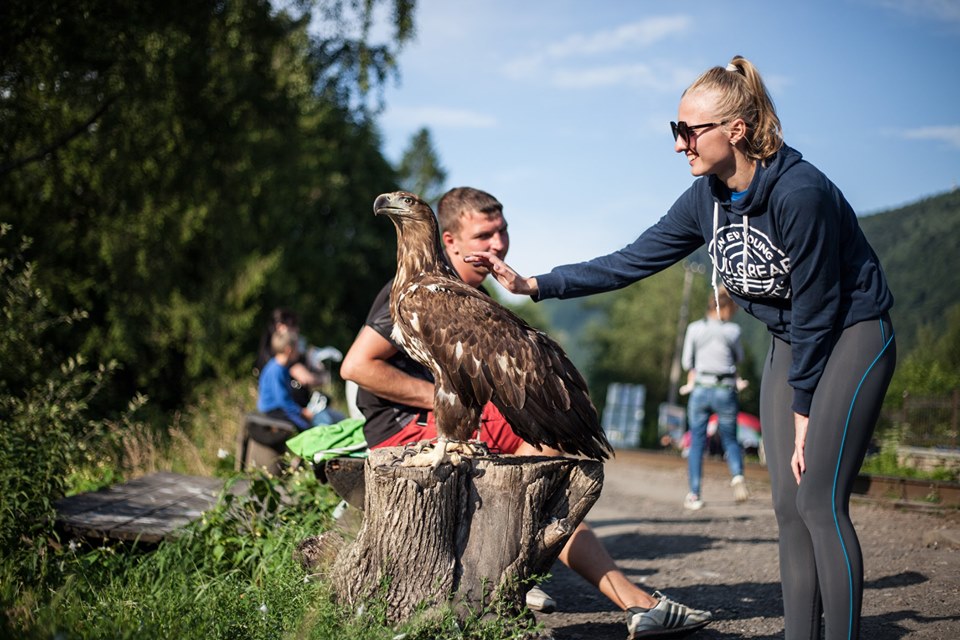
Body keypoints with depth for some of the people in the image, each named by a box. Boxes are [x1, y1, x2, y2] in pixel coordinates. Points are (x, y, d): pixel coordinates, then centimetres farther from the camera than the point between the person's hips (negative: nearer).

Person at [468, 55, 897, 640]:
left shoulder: (800, 193, -26)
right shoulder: (707, 199, -3)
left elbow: (815, 311, -21)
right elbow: (630, 262, 0)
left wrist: (804, 410, -15)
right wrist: (533, 284, -4)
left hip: (851, 337, -8)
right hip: (791, 343, 8)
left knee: (820, 502, -13)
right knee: (789, 506, 4)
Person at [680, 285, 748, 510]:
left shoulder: (694, 329, -1)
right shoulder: (732, 330, -2)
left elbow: (686, 361, 5)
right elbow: (739, 357, 15)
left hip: (700, 390, 0)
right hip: (725, 390, 0)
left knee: (697, 442, 7)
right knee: (730, 438, 14)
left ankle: (694, 495, 4)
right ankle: (737, 475, -13)